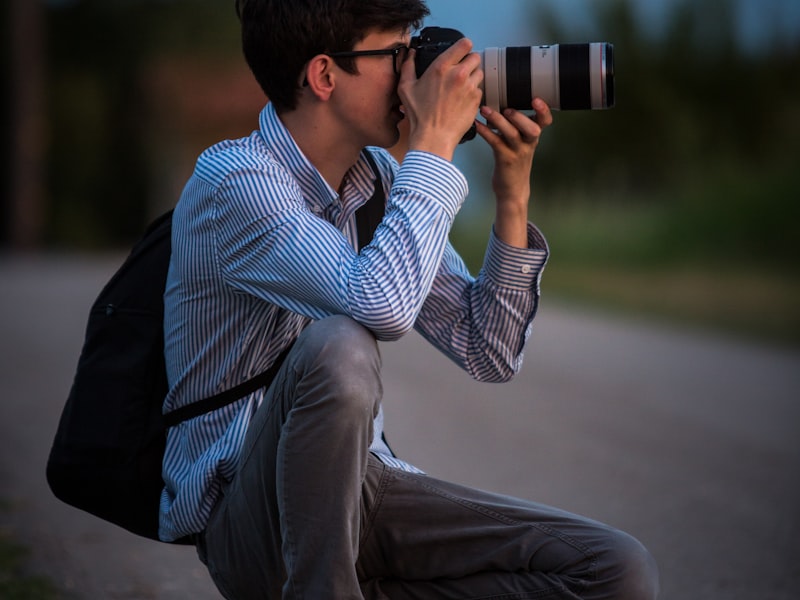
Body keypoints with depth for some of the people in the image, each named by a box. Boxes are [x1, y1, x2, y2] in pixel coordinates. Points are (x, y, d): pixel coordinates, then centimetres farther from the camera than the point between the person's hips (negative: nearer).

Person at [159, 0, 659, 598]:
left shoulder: (380, 180, 8)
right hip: (243, 520, -7)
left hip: (355, 491, 7)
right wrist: (435, 144, -22)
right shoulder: (235, 176, -16)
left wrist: (513, 195, -3)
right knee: (338, 347, -38)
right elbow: (381, 304, -33)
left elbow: (489, 354, 7)